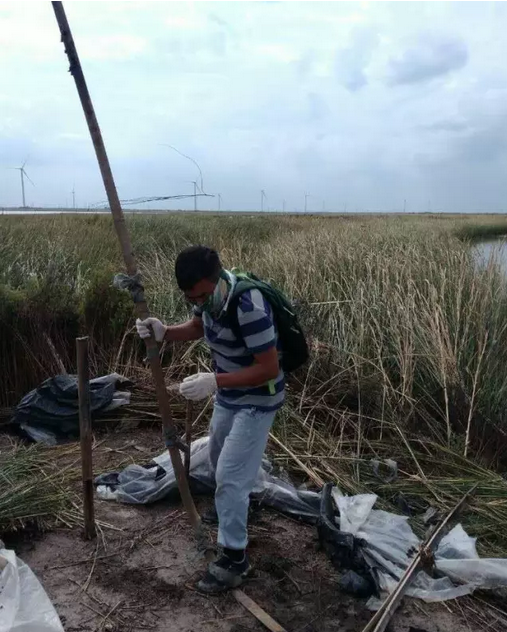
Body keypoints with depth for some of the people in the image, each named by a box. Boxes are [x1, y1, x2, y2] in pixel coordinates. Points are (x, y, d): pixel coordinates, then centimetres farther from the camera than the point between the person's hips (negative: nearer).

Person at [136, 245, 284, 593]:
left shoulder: (249, 307, -35)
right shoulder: (208, 293, -10)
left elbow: (269, 368, -31)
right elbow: (197, 327, 9)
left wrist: (214, 382, -37)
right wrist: (164, 332, -11)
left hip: (257, 400, -9)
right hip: (228, 394, 9)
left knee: (230, 475, -5)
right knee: (219, 459, 26)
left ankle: (235, 558, 11)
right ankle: (230, 509, 53)